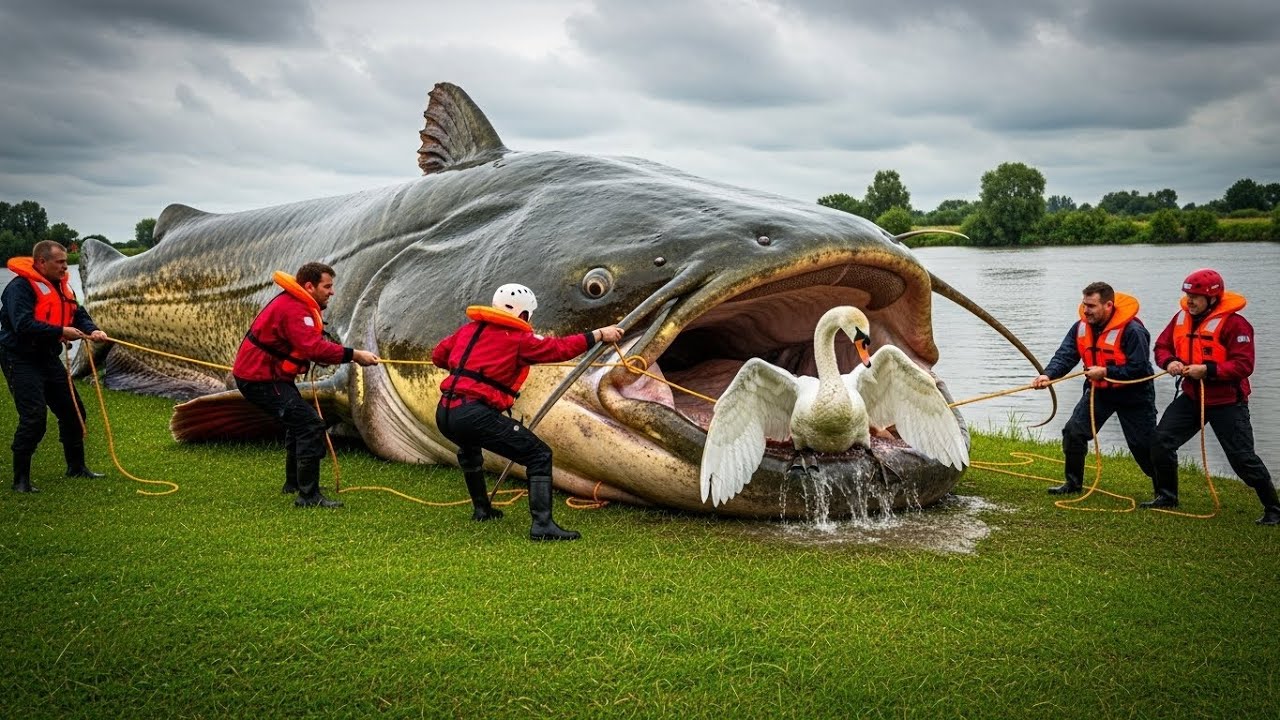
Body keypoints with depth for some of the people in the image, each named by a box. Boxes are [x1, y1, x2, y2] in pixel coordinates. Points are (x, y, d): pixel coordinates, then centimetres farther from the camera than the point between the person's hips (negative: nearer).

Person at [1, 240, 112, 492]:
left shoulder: (62, 286, 10)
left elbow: (78, 314, 9)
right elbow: (23, 324, -28)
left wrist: (92, 331, -11)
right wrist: (61, 332, -26)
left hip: (48, 358, 9)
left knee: (73, 410, 13)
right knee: (34, 417, -16)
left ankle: (76, 466, 30)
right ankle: (20, 478, -5)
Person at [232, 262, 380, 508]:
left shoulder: (297, 305, 14)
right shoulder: (293, 309, -22)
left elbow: (309, 344, 13)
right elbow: (314, 348, -34)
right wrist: (353, 355, -33)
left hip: (265, 375, 12)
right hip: (260, 379, -12)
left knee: (299, 421, 26)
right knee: (311, 425, -18)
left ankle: (294, 483, 39)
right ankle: (308, 496, -18)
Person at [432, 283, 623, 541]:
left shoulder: (469, 329, 18)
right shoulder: (517, 339, 1)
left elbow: (438, 356, 27)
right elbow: (561, 348, -2)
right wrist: (600, 334, 6)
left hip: (444, 413, 8)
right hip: (475, 415, -7)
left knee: (469, 447, 41)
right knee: (539, 456, -2)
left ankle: (481, 508, 48)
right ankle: (542, 525, -13)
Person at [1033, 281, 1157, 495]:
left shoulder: (1132, 330, -26)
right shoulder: (1081, 327, -7)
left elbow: (1139, 369, -27)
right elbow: (1065, 355, -15)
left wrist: (1106, 372, -29)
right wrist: (1048, 375, -33)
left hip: (1132, 394, -5)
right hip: (1098, 390, 5)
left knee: (1144, 446, 2)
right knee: (1073, 432, -4)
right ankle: (1073, 483, 11)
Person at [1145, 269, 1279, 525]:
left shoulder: (1234, 323, -18)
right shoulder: (1182, 317, 2)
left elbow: (1243, 365, -21)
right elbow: (1162, 346, 9)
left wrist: (1208, 370, -30)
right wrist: (1169, 362, -12)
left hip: (1227, 401, -6)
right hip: (1191, 396, 6)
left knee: (1242, 457, -3)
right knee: (1161, 441, 1)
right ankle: (1166, 496, 18)